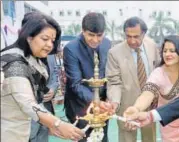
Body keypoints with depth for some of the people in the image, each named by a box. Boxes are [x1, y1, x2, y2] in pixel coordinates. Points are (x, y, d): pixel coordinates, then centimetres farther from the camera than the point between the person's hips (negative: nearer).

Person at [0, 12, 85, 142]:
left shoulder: (33, 61, 7)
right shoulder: (15, 62, -23)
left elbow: (32, 101, 5)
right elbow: (28, 104, -33)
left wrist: (50, 124, 1)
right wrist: (59, 124, -41)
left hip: (21, 130, 9)